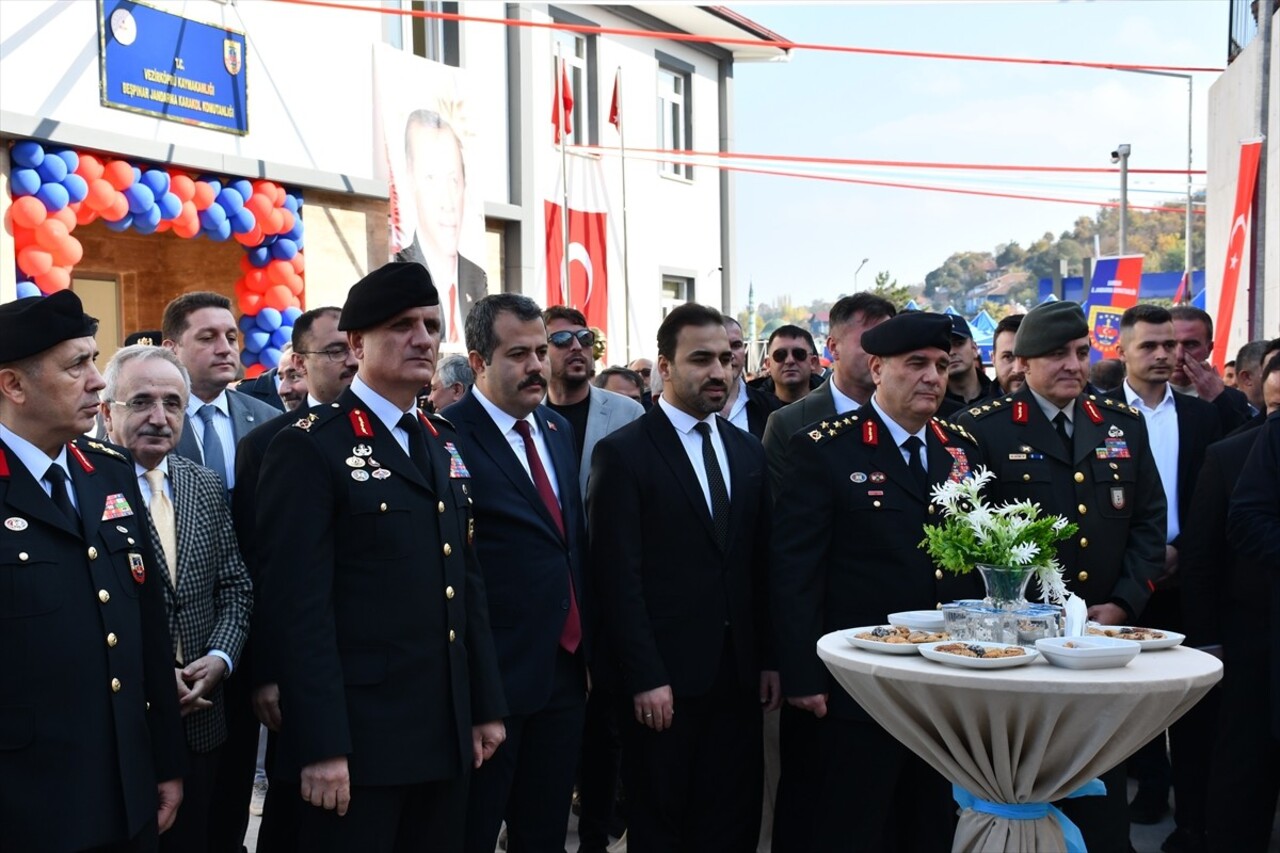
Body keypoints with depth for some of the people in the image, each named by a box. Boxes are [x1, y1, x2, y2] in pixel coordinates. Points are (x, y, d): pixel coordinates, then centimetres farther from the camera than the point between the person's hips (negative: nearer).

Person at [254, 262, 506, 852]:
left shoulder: (444, 444, 14)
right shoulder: (310, 448, -10)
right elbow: (298, 605, -16)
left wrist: (487, 705, 13)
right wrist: (322, 746, -19)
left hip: (448, 736, 7)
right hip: (359, 738, -7)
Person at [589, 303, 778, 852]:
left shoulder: (748, 452, 11)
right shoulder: (623, 453, -7)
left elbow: (759, 565, 13)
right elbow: (618, 576, -12)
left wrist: (768, 660, 8)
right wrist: (645, 678, -15)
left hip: (738, 677, 5)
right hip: (663, 681, -5)